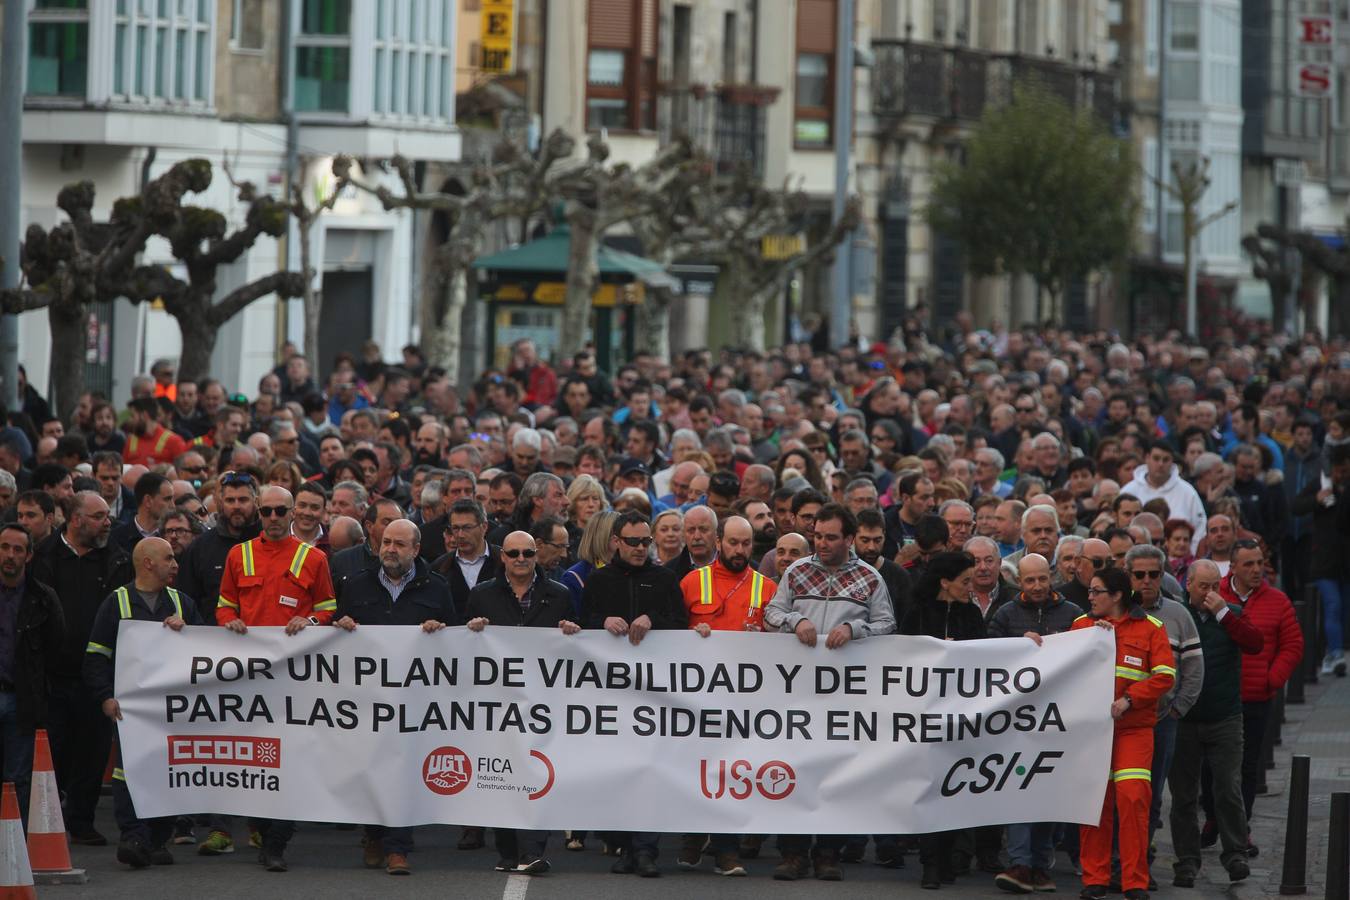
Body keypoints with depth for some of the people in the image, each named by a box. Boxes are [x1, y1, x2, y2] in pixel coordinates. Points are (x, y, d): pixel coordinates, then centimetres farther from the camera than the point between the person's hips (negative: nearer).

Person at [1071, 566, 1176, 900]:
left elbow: (1165, 675, -6)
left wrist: (1127, 701, -17)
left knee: (1133, 797, -12)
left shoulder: (1150, 628, 2)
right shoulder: (1082, 624, 11)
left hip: (1134, 726, -3)